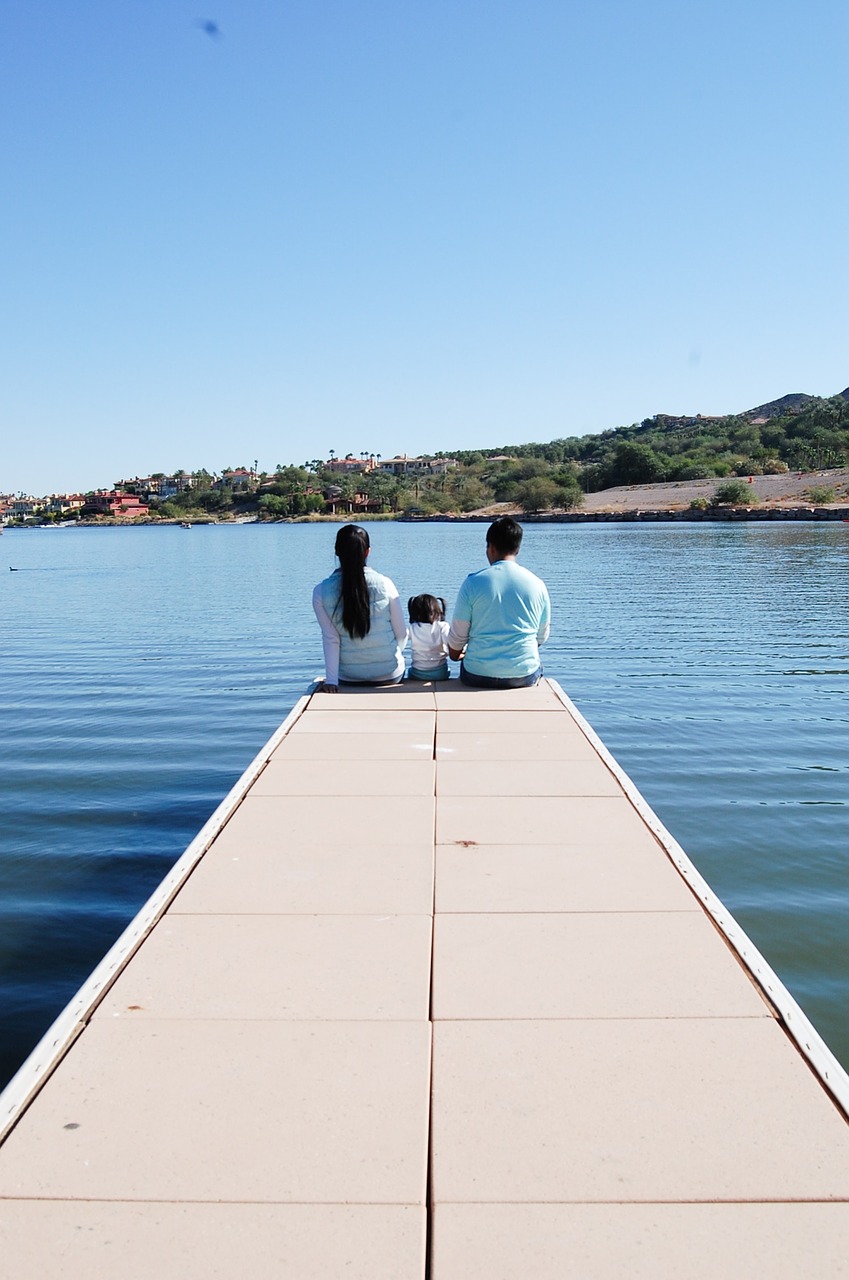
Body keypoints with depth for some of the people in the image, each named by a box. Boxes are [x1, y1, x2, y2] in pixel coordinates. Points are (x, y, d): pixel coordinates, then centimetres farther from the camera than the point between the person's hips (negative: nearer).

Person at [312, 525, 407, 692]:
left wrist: (331, 680, -8)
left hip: (349, 678, 1)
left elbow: (331, 639, -12)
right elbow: (401, 633, -5)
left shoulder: (321, 592, -12)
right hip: (390, 675, 0)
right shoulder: (384, 584, -12)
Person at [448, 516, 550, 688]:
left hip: (478, 676, -1)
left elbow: (457, 637, -2)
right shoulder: (537, 584, -1)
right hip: (525, 676, 1)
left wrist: (455, 653, 22)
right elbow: (542, 637, 10)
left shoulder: (473, 583, -7)